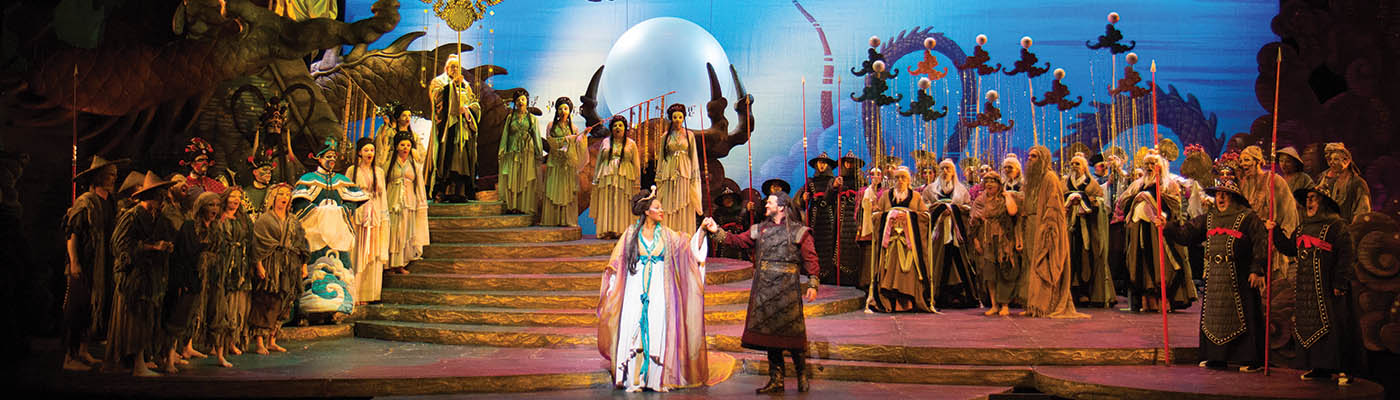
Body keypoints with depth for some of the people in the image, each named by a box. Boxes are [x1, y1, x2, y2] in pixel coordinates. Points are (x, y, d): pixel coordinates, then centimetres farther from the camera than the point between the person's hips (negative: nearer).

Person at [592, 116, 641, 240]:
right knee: (606, 205, -3)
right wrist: (596, 180, 10)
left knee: (623, 205, -4)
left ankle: (622, 231, -1)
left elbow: (636, 164, 6)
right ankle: (607, 231, -1)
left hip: (625, 179, -1)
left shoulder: (631, 144, 9)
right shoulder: (605, 142, 13)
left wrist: (637, 183, -2)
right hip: (607, 178, 1)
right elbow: (598, 162, 15)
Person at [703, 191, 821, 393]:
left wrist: (812, 284, -10)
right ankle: (776, 381, 14)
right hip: (764, 291, 5)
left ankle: (802, 376, 12)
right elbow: (737, 240, 11)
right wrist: (716, 231, 0)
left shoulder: (799, 232, 2)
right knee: (769, 334, 7)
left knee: (792, 335, -4)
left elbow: (810, 259, -1)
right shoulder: (759, 230, 16)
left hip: (787, 291, -5)